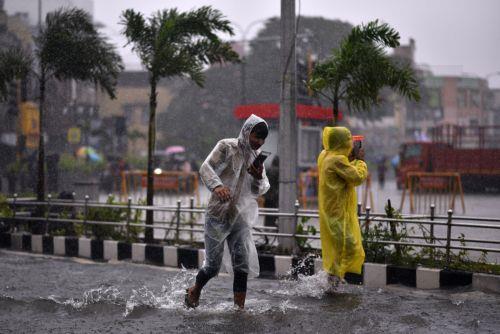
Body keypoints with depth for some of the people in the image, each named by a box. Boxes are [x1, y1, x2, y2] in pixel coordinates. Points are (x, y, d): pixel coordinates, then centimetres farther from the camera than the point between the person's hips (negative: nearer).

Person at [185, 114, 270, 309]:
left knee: (242, 266, -6)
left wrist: (259, 178, -13)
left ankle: (239, 307, 0)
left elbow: (261, 190, 11)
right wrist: (217, 185, -40)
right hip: (218, 215, -5)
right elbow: (206, 168, -20)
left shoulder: (256, 155, 9)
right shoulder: (227, 147, -8)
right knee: (213, 266, 4)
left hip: (241, 218, 5)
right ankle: (194, 293, 31)